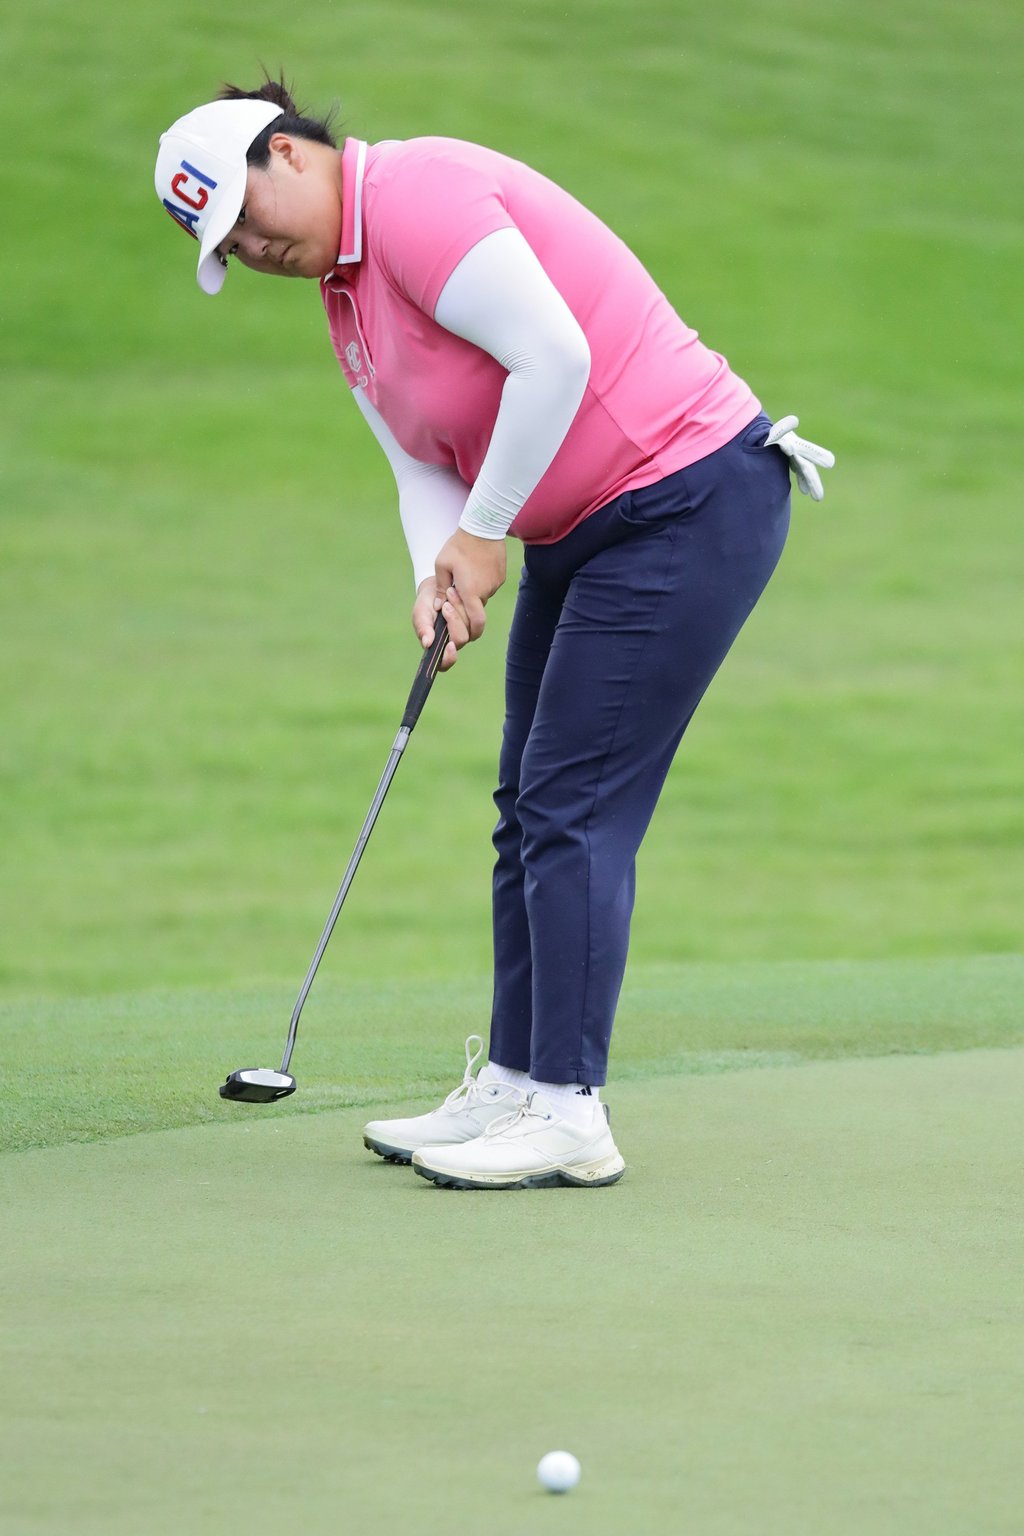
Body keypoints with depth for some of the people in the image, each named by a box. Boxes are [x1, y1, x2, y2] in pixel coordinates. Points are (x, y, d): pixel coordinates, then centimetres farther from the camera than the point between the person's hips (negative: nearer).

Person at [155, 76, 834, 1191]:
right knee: (530, 809, 11)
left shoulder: (417, 199, -18)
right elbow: (422, 465, 12)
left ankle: (569, 1115, -9)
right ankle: (512, 1088, 17)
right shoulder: (344, 289, 14)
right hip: (583, 532, 11)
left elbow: (555, 358, -26)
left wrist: (483, 533, -16)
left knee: (575, 808, -11)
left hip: (688, 503, -11)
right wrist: (438, 575, -9)